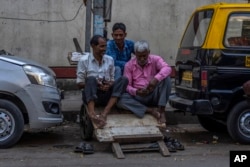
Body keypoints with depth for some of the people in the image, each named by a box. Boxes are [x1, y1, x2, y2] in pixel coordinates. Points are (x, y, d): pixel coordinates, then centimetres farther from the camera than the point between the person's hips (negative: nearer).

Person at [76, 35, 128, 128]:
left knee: (124, 79, -20)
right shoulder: (84, 60, 0)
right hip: (90, 96, -3)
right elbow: (79, 84, 0)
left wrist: (109, 85, -11)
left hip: (106, 95, 3)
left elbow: (112, 80, 15)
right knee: (91, 79, -33)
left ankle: (105, 113, -37)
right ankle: (92, 113, -57)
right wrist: (95, 84, -18)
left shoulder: (110, 60, 11)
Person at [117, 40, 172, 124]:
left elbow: (167, 68, -24)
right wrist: (135, 91, -26)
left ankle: (161, 111, -25)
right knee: (120, 99, -28)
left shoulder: (155, 59, -3)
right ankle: (150, 110, -27)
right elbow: (127, 85, -3)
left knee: (165, 78, -26)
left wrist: (156, 79, -42)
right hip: (138, 97, 1)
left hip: (154, 95, 0)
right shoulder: (129, 65, 0)